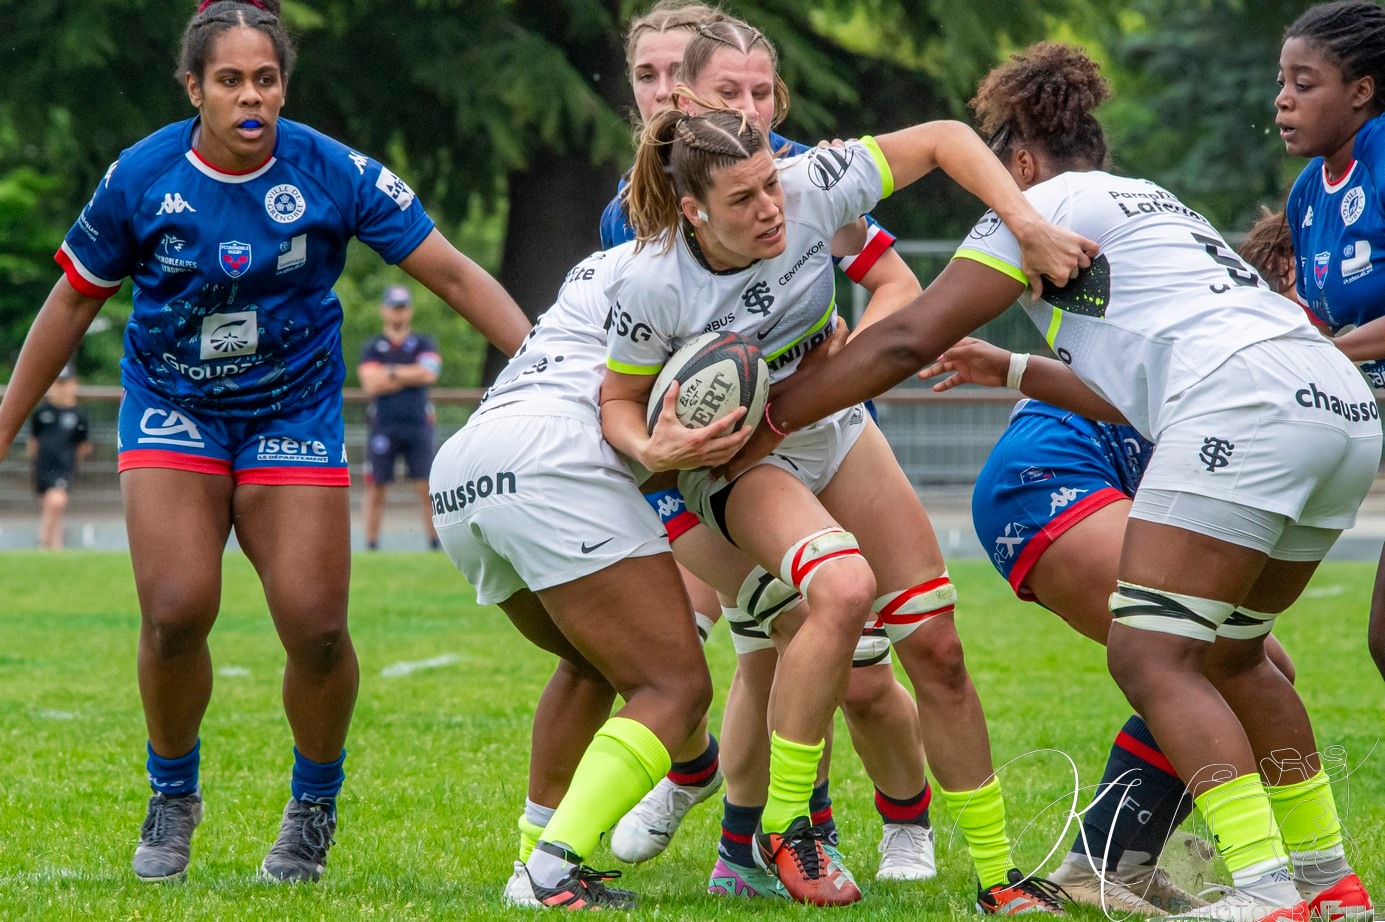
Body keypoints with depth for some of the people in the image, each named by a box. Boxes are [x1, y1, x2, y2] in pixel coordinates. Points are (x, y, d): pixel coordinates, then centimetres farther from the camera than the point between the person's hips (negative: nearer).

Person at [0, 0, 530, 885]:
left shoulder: (333, 173, -14)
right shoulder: (142, 177, -11)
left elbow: (453, 272, -11)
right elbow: (74, 300, 3)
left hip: (294, 414, 0)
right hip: (172, 408, 0)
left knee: (316, 625, -11)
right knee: (177, 611, -18)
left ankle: (314, 806, 18)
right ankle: (173, 795, 10)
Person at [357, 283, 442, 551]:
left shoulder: (424, 343, 11)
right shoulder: (372, 347, 9)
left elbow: (428, 373, -8)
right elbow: (371, 385, -6)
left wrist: (391, 373, -4)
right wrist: (411, 376, -5)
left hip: (418, 425, 0)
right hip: (383, 426, 0)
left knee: (428, 488, -4)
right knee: (376, 489, 0)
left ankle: (436, 543, 0)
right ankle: (371, 545, 6)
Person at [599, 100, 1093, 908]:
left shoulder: (811, 189, -26)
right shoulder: (652, 287, -29)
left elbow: (944, 139, -18)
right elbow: (621, 399, -12)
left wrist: (1029, 225, -30)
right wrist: (651, 449, -33)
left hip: (835, 431, 4)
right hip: (736, 460, -4)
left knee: (938, 647, 0)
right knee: (844, 588, -34)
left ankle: (998, 877, 13)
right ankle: (782, 828, -20)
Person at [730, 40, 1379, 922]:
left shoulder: (1049, 201, 10)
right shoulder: (1155, 206, 34)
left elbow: (908, 340, 6)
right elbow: (1131, 396, 40)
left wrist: (768, 424, 12)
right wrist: (1014, 371, 52)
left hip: (1248, 403, -9)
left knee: (1150, 656, -7)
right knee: (1231, 652, 21)